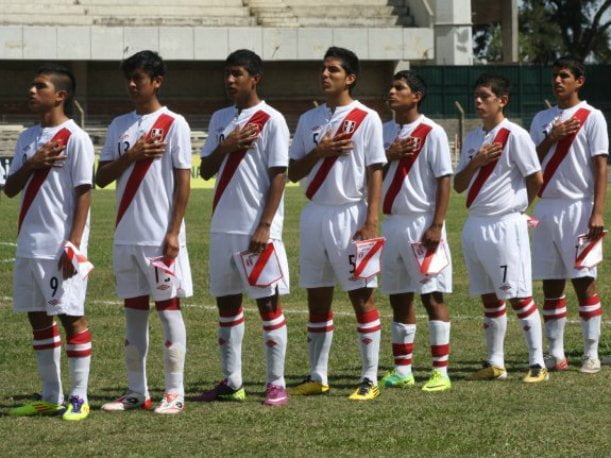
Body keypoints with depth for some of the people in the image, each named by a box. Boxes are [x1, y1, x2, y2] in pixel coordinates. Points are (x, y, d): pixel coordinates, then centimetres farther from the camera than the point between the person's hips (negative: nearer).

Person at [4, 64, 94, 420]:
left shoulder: (75, 138, -8)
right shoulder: (28, 138, 13)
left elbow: (83, 194, -11)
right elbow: (10, 189, 11)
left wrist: (74, 244, -17)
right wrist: (31, 164, -8)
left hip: (61, 247, -8)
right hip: (29, 245, 8)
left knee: (71, 316, -3)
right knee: (38, 317, 10)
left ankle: (79, 398, 2)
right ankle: (51, 398, 17)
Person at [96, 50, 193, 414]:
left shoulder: (174, 124, -5)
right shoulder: (120, 126, 11)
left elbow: (183, 182, -7)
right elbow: (102, 178, 7)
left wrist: (173, 233, -13)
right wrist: (131, 155, -9)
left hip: (160, 237, -6)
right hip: (127, 235, 6)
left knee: (168, 307, -1)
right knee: (134, 310, 9)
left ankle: (175, 393, 1)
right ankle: (137, 392, 15)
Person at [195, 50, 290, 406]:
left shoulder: (271, 120, -6)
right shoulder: (220, 120, 13)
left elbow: (278, 176, -10)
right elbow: (206, 170, 12)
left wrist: (264, 227, -16)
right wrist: (227, 146, -8)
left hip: (257, 228, -7)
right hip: (223, 227, 7)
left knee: (269, 302, -3)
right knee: (227, 302, 10)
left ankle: (277, 383, 1)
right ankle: (232, 381, 18)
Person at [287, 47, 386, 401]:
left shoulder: (367, 119, -3)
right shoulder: (309, 120, 11)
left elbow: (375, 172, -6)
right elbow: (294, 172, 11)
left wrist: (371, 222, -14)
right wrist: (319, 152, -8)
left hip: (350, 215, -5)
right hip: (315, 213, 5)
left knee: (362, 297, -3)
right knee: (317, 299, 8)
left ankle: (370, 380, 0)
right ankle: (317, 377, 15)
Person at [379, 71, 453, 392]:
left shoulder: (432, 133, -7)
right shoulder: (384, 132, 11)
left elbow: (444, 181, -10)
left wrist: (436, 226, -16)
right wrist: (388, 156, -9)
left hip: (421, 223, -6)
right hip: (392, 222, 6)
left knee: (432, 296, -4)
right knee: (399, 298, 10)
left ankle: (441, 372, -2)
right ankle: (402, 371, 16)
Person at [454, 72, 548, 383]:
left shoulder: (514, 136, -9)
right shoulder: (472, 138, 12)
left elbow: (536, 180, -8)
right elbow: (458, 185, 11)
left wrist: (515, 206, 5)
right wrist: (475, 162, -7)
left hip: (505, 226, -7)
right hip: (475, 226, 7)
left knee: (519, 296, -6)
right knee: (489, 298, 12)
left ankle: (537, 363, -2)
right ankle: (495, 364, 18)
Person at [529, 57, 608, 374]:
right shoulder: (542, 120, 14)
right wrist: (551, 138, -7)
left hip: (577, 208, -5)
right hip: (546, 208, 5)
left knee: (584, 282, -4)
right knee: (551, 284, 6)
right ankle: (555, 354, 10)